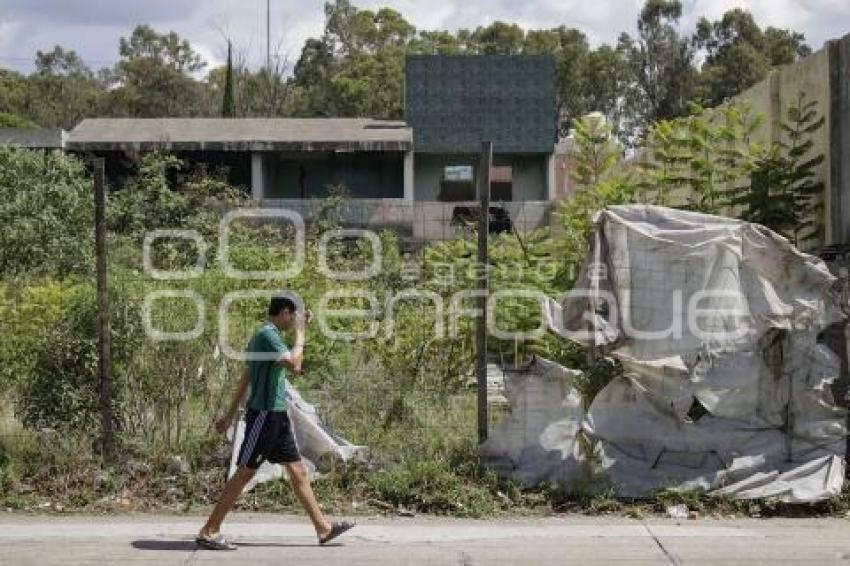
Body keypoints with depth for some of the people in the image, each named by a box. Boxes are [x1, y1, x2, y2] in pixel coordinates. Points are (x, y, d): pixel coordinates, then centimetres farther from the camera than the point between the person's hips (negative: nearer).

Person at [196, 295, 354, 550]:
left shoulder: (268, 335, 17)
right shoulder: (267, 334, -14)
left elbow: (245, 379, 21)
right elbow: (294, 365, -25)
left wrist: (230, 413, 24)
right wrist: (300, 333, -13)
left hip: (276, 415, 10)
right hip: (264, 413, -10)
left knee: (298, 471, 9)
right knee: (245, 472, -6)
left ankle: (323, 528, 13)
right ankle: (209, 532, 0)